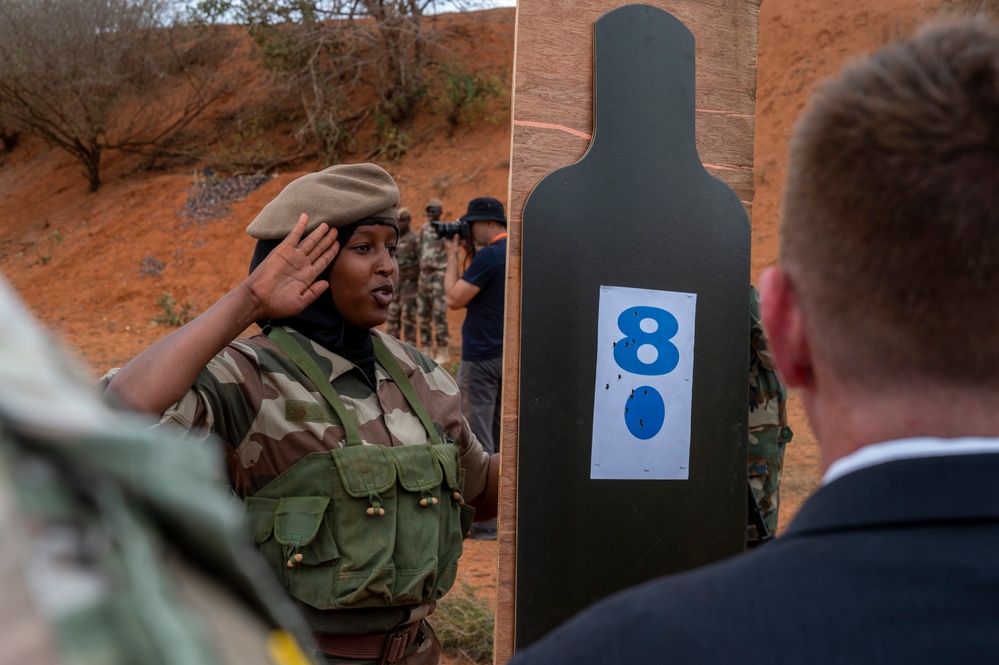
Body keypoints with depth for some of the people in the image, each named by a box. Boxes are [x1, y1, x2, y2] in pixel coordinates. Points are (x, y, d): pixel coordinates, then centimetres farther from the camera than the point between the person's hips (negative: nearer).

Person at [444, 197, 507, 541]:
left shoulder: (489, 256, -17)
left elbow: (455, 298, -14)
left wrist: (453, 256, -5)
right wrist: (471, 253, 10)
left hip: (481, 357, -9)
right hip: (509, 356, 9)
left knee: (476, 440, -4)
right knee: (500, 438, 16)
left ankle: (484, 523, -3)